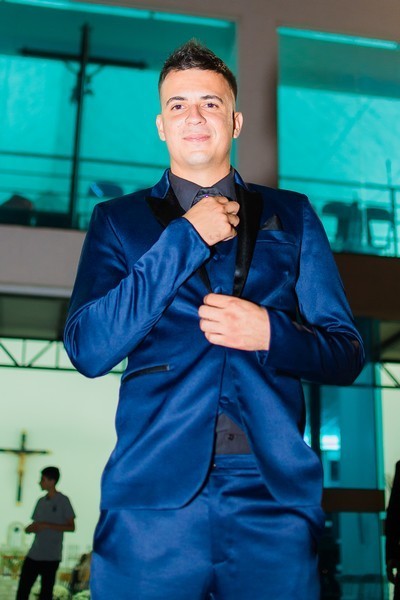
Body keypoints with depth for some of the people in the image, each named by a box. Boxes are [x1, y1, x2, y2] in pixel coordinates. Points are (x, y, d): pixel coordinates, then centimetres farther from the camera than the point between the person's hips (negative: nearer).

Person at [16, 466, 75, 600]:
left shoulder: (63, 501, -6)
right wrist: (30, 528, -6)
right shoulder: (41, 501, 12)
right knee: (22, 589, 2)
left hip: (51, 557, -6)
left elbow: (71, 527, -8)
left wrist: (47, 525, -16)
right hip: (33, 554, 6)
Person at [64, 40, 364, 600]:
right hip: (153, 495, 0)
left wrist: (269, 333, -10)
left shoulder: (291, 216, 13)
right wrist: (186, 238, -7)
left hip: (275, 493, 1)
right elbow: (88, 350, -4)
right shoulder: (118, 220, 10)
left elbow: (346, 353, 11)